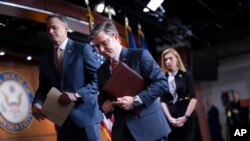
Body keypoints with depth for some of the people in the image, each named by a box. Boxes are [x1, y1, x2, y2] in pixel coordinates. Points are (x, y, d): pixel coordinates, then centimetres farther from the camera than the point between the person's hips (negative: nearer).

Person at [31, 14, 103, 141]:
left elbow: (98, 78, -7)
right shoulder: (45, 58, 14)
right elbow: (43, 87, 14)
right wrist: (37, 103, -7)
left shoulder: (83, 49, -1)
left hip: (85, 114, -4)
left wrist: (77, 94, -20)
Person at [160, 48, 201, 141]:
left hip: (187, 116, -1)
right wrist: (170, 118, -14)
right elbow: (162, 101, 0)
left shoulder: (186, 76, 3)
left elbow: (193, 98, -5)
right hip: (170, 118, 1)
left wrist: (185, 117, -14)